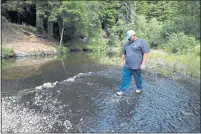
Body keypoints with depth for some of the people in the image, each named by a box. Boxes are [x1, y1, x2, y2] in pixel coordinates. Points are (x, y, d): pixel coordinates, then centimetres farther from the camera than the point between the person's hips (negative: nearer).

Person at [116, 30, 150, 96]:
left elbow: (145, 53, -11)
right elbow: (124, 53, 19)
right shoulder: (127, 43, 11)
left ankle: (139, 88, 37)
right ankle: (122, 90, 17)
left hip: (136, 66, -5)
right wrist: (122, 61, 16)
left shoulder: (141, 42, -8)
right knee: (125, 78, 7)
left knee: (138, 78, 14)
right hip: (127, 66, 5)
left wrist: (143, 64, -16)